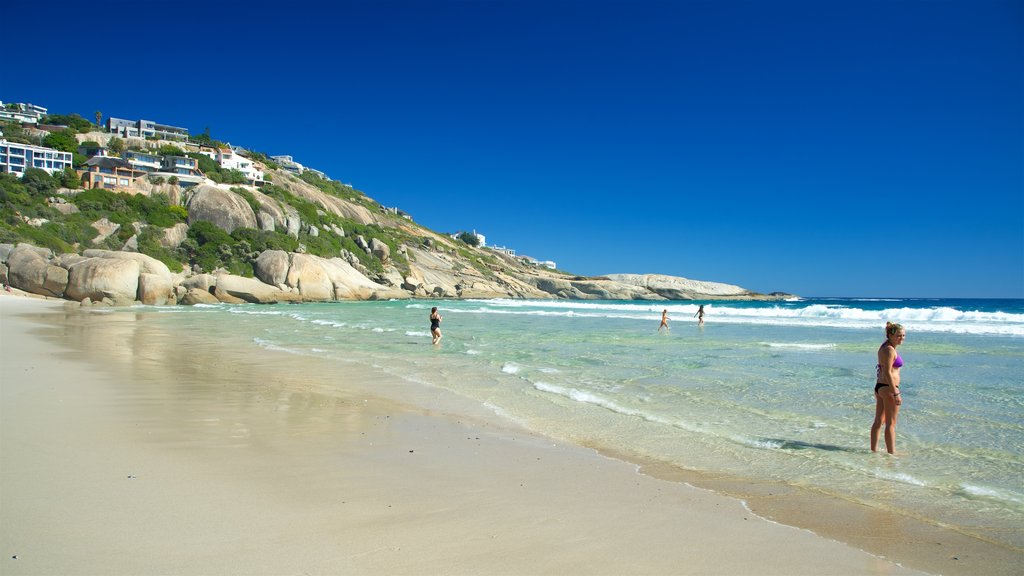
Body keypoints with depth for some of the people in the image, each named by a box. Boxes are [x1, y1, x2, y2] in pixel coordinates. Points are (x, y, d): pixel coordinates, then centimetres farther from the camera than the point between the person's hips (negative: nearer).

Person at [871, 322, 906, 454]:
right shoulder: (890, 350, -16)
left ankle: (874, 450, 20)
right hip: (888, 388, -10)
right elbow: (888, 373, -22)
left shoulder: (884, 348, 14)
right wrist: (896, 394, -22)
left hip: (879, 386, 10)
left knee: (878, 421, 14)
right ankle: (891, 452, 4)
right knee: (891, 423, -2)